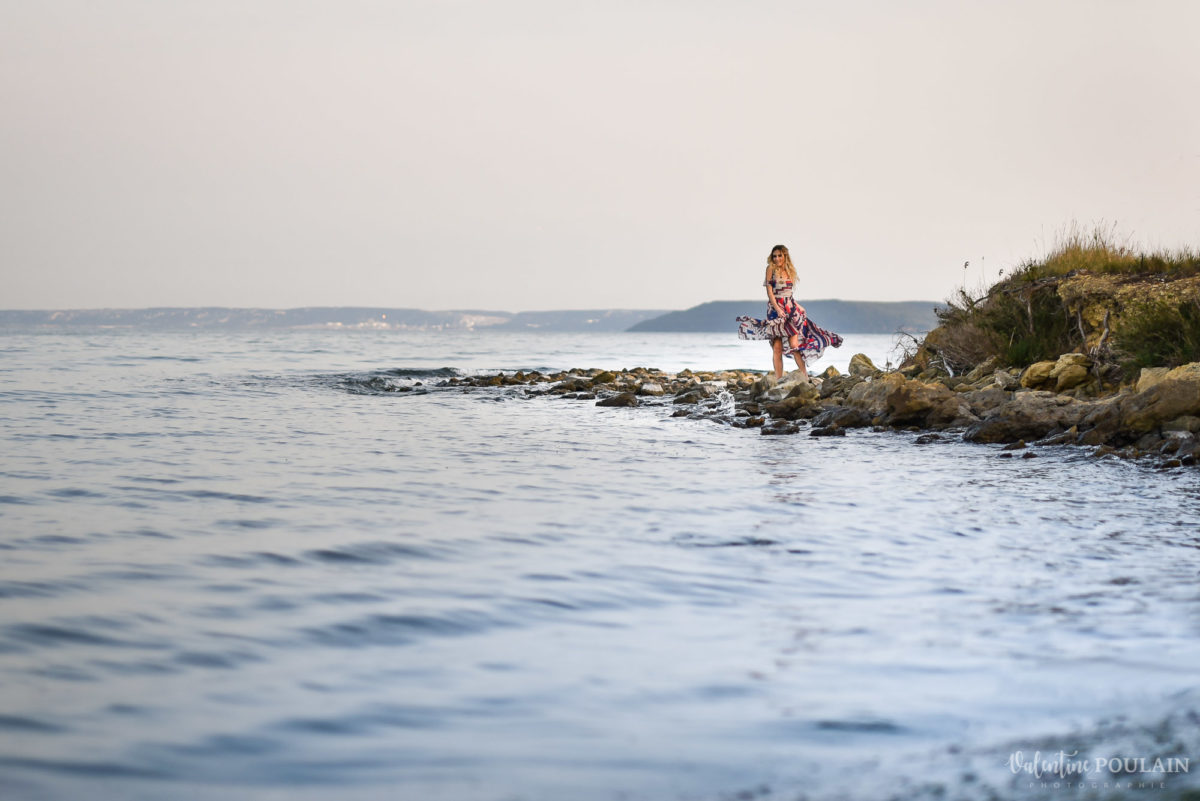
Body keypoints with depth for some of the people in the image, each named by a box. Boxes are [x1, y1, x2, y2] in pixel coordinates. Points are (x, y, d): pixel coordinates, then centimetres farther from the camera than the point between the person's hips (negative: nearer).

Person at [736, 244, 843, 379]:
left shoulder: (790, 271, 13)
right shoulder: (771, 269, 1)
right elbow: (769, 292, -6)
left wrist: (798, 307, 11)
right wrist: (778, 309, -17)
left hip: (790, 309, 3)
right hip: (775, 309, -3)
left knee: (794, 344, -8)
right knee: (777, 347, -5)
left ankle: (805, 376, -2)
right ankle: (778, 380, -2)